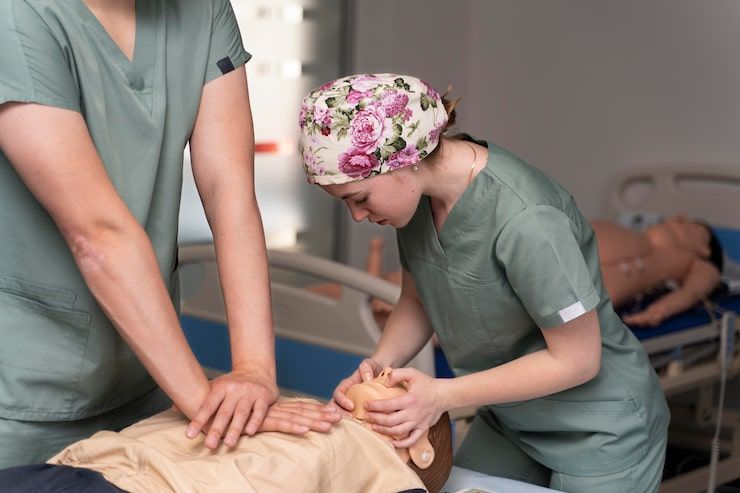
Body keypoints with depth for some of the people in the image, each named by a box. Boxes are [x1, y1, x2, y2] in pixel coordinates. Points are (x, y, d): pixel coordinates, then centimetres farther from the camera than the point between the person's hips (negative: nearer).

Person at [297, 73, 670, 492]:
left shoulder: (524, 220, -33)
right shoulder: (419, 193, -11)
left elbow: (576, 359, -24)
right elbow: (417, 301, 3)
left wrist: (443, 395, -24)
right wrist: (381, 363, -16)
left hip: (599, 433, -6)